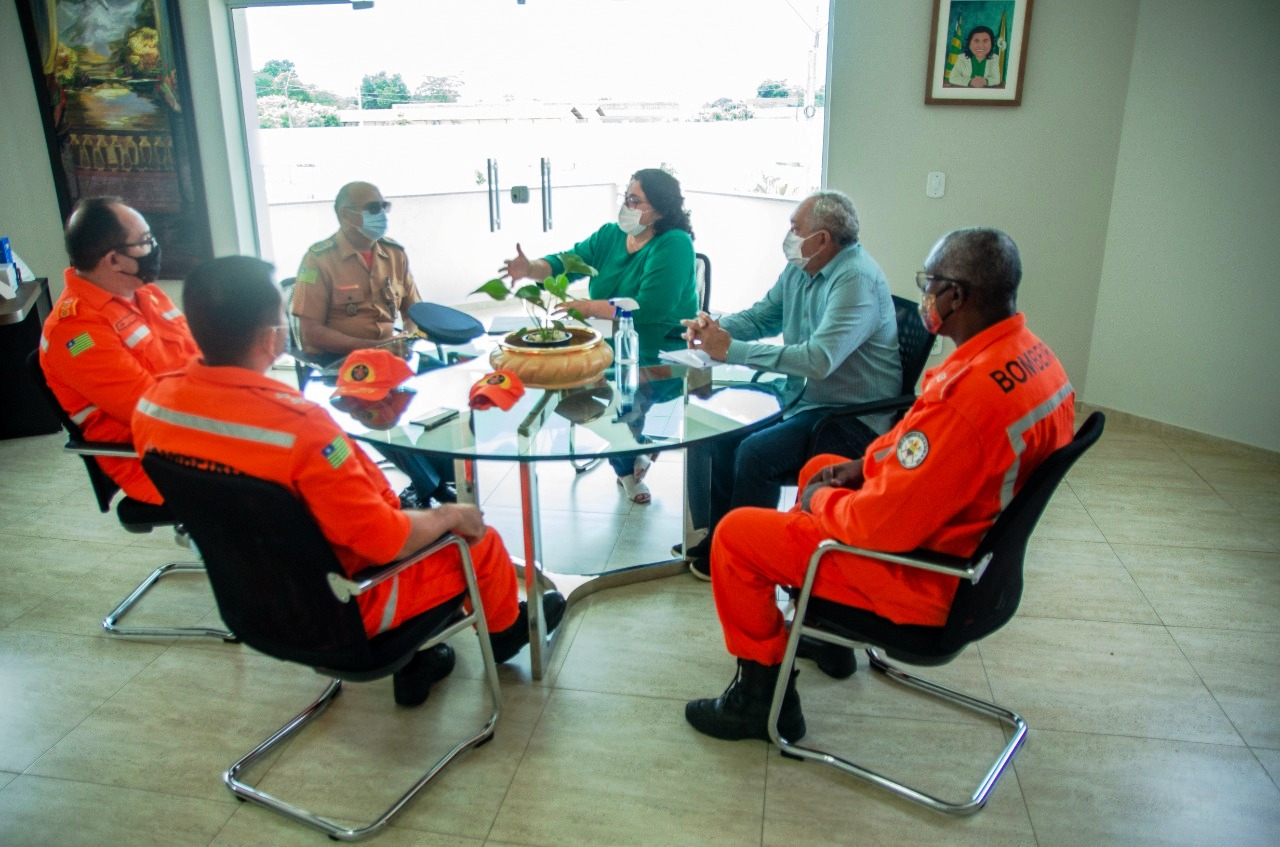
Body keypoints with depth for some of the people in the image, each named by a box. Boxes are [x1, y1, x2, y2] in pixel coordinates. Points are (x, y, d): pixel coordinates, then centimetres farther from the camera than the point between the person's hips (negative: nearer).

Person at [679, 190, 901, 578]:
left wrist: (730, 349, -29)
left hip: (851, 417, -9)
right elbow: (759, 316, 16)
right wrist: (712, 327, -8)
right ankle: (715, 535, 13)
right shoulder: (798, 270, 7)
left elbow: (819, 360, -33)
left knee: (756, 452, -26)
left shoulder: (857, 280, -22)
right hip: (800, 397, 9)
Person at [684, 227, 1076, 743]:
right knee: (819, 467, 27)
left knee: (737, 534, -5)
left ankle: (763, 695, 13)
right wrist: (864, 466, 6)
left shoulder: (967, 395, -34)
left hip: (922, 578, -10)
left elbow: (881, 526, -29)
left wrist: (818, 500, -10)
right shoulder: (1033, 357, -3)